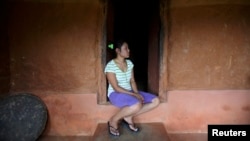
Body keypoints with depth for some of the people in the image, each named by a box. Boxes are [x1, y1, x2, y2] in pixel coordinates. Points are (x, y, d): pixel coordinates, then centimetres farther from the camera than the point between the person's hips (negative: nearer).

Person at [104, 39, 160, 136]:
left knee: (156, 101, -6)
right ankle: (113, 121, -11)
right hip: (116, 94, -7)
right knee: (137, 105, -38)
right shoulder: (110, 66, -16)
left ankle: (128, 117, 0)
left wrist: (137, 93, -12)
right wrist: (134, 94, -21)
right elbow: (116, 88, -19)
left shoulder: (129, 63, 6)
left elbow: (132, 81, 6)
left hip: (129, 92, 8)